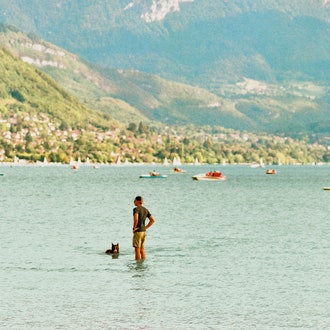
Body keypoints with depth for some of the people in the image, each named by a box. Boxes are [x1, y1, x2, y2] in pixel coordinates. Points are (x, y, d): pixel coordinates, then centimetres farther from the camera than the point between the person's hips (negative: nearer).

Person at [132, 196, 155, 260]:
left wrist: (134, 228, -16)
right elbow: (152, 220, 10)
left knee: (137, 249, -4)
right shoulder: (146, 210, 11)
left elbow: (136, 219, -30)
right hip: (143, 231, 8)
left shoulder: (136, 209, -13)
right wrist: (145, 228, 10)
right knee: (142, 249, 15)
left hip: (138, 231, -8)